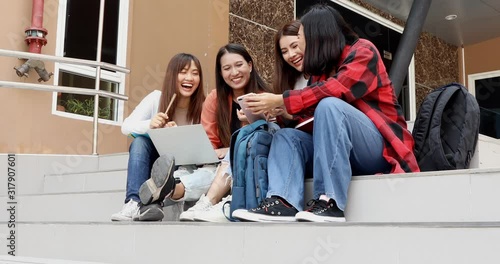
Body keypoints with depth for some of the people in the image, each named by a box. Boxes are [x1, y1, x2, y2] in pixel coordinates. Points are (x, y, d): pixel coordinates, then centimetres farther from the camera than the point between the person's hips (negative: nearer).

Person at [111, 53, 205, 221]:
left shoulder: (202, 107, -13)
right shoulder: (156, 98, -11)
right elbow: (126, 126, -18)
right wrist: (149, 125, -39)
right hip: (150, 161, 1)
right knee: (140, 142, -29)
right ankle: (134, 203, -41)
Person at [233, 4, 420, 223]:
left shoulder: (363, 51, -5)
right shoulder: (323, 69, 14)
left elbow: (337, 90, -23)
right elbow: (312, 118, 5)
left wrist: (280, 101, -22)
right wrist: (276, 111, -11)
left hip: (380, 148, -7)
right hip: (345, 152, 7)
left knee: (329, 105, -29)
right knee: (287, 136, -8)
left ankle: (330, 203, -33)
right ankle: (283, 202, -32)